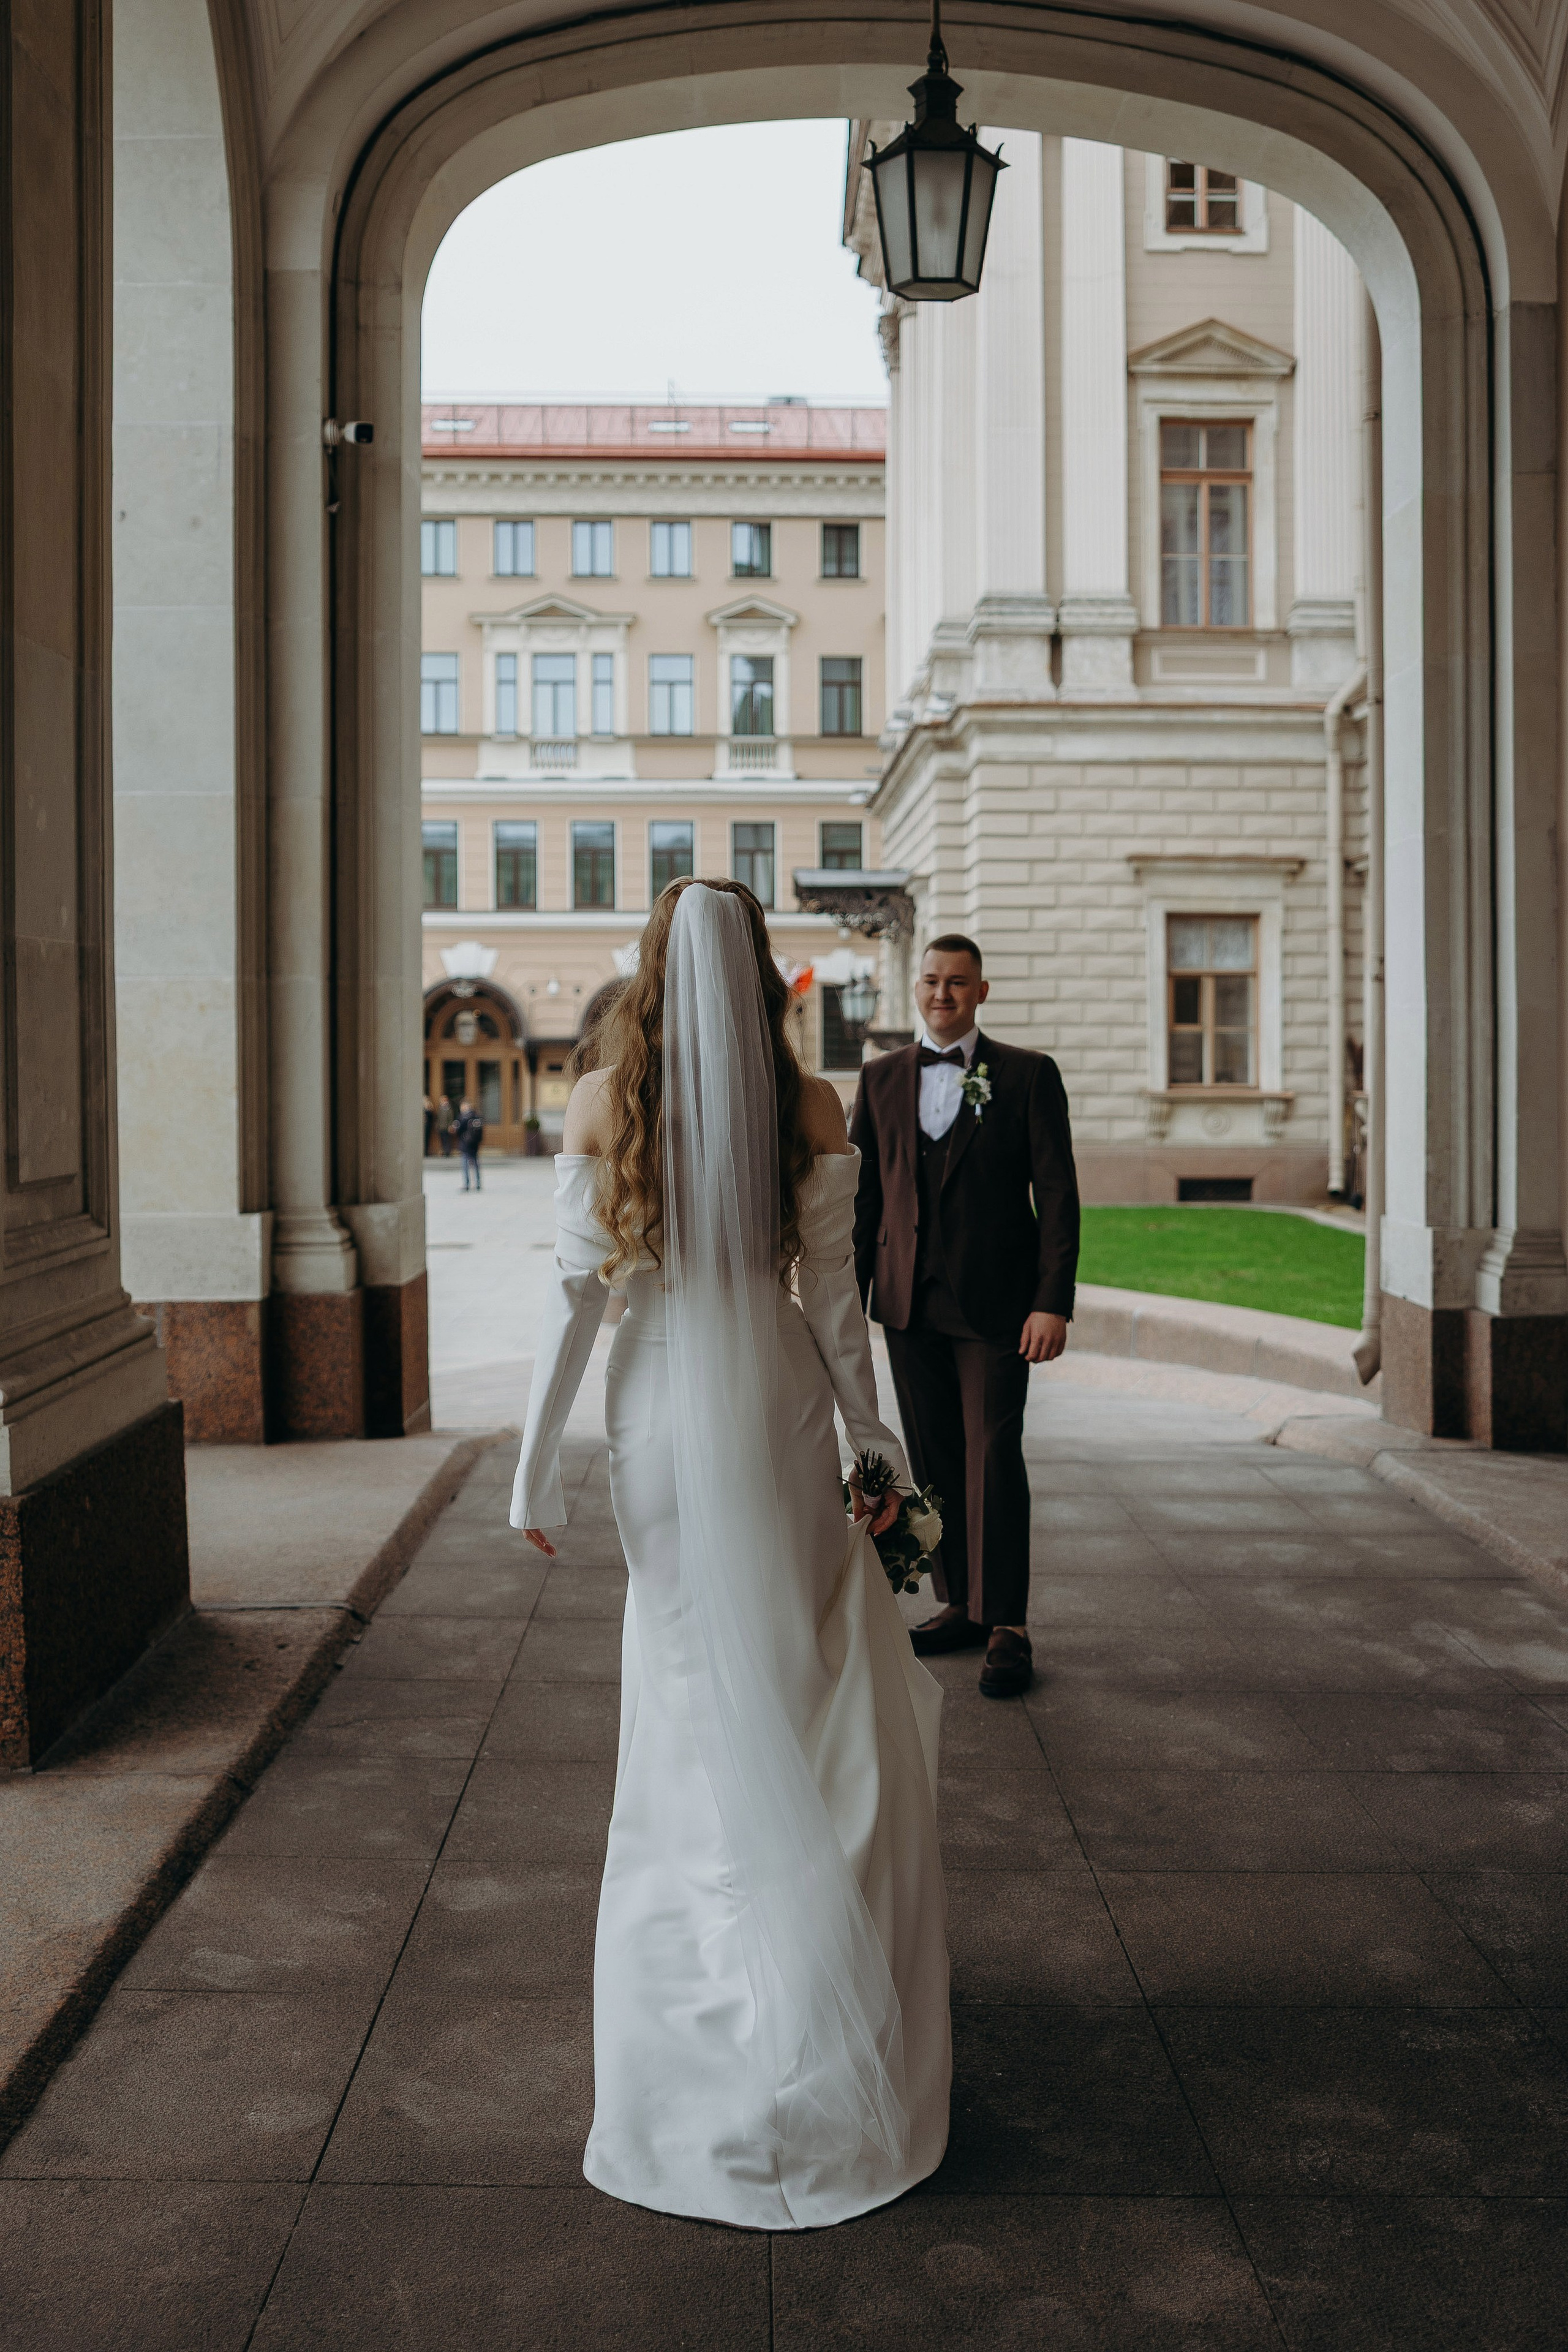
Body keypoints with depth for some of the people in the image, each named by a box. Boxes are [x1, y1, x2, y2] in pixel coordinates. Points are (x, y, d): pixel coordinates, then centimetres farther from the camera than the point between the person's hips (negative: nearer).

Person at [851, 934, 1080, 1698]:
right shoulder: (882, 1078, 10)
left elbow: (1057, 1195, -4)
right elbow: (862, 1194, 11)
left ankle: (1006, 1627, 5)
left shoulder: (1028, 1075, 0)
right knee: (933, 1458, 10)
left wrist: (1053, 1302, -12)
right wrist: (851, 1294, 6)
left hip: (995, 1304, -4)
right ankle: (961, 1605, 22)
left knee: (993, 1456, -3)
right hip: (908, 1304, 4)